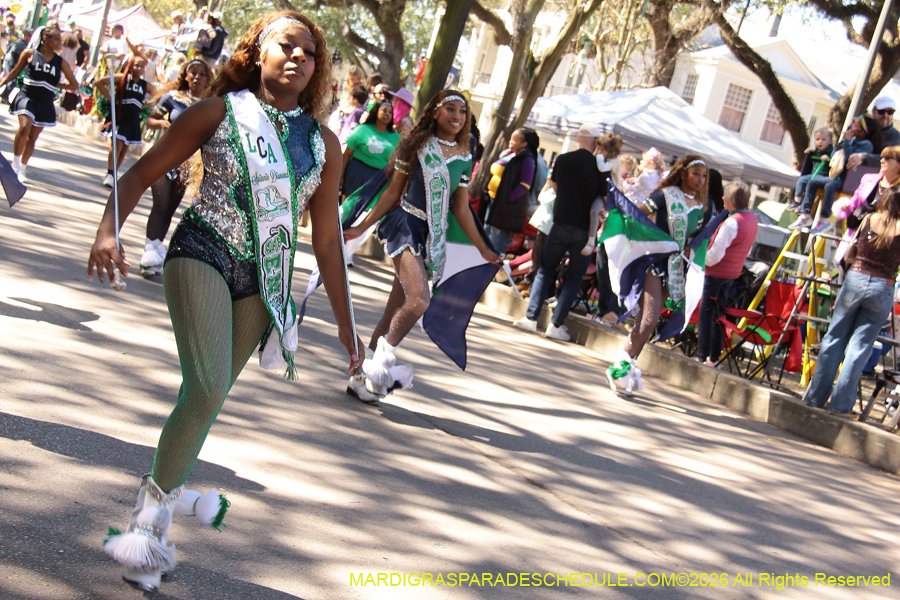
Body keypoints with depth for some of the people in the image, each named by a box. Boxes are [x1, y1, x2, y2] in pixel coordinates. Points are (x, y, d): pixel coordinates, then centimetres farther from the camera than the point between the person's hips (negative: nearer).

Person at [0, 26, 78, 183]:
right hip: (27, 97, -3)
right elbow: (15, 72, 9)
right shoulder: (29, 53, -2)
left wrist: (55, 84, -2)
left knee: (32, 138, 8)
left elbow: (74, 85, 8)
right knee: (25, 127, -25)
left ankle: (22, 170, 24)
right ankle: (15, 165, -8)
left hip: (45, 103, 3)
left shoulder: (61, 62, 3)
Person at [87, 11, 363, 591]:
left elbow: (327, 240, 11)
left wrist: (346, 326, 11)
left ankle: (161, 491, 28)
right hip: (202, 256, -4)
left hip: (263, 281, 4)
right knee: (208, 390, -20)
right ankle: (156, 504, -1)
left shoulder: (324, 144, 5)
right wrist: (108, 232, -18)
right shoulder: (219, 113, -3)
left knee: (207, 398, 8)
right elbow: (141, 175, 0)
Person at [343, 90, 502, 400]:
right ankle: (384, 357, -6)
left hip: (435, 237, 4)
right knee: (419, 300, -25)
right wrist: (361, 227, 4)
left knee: (396, 312, 4)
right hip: (406, 225, -4)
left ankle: (364, 373, 12)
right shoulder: (416, 146, 0)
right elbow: (393, 192, 5)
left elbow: (461, 208, 15)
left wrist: (483, 249, 16)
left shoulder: (464, 159, 10)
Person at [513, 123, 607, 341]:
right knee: (574, 276, 8)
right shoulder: (599, 166, -9)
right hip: (584, 229, -1)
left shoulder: (563, 160, -2)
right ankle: (556, 324, 3)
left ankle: (531, 317, 8)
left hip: (561, 223, 2)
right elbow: (604, 199, -1)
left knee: (545, 270, 13)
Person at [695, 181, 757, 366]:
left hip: (717, 273, -9)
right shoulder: (752, 219, 5)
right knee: (717, 314, 16)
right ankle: (714, 357, 21)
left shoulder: (732, 222, -23)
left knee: (706, 314, -1)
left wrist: (701, 260, -5)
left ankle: (702, 356, 1)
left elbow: (715, 254, -22)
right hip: (733, 273, 9)